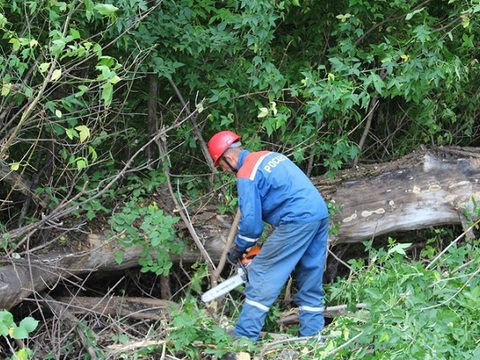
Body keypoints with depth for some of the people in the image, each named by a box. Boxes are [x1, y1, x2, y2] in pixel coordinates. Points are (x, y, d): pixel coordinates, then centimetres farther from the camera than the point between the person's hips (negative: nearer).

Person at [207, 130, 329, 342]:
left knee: (262, 273, 0)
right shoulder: (271, 157, 22)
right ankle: (312, 338, 16)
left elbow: (251, 222, -8)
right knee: (310, 282, 15)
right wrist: (273, 242, 25)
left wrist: (238, 249, 11)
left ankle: (244, 337, 2)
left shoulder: (246, 175, -5)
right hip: (320, 214, 9)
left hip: (298, 221, -9)